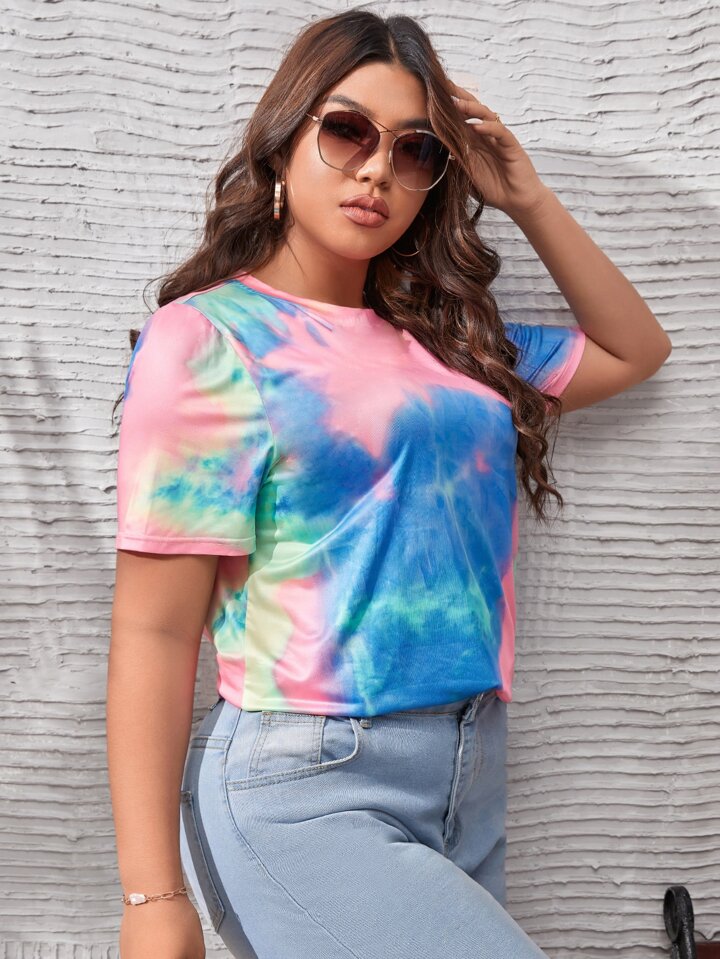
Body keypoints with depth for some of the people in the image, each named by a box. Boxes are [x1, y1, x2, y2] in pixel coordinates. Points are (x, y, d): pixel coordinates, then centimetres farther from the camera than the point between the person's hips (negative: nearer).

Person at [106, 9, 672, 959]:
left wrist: (527, 198, 13)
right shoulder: (208, 338, -5)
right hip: (304, 795, -6)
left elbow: (634, 349, 25)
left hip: (473, 784, 6)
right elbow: (154, 631, -9)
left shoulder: (446, 340, 11)